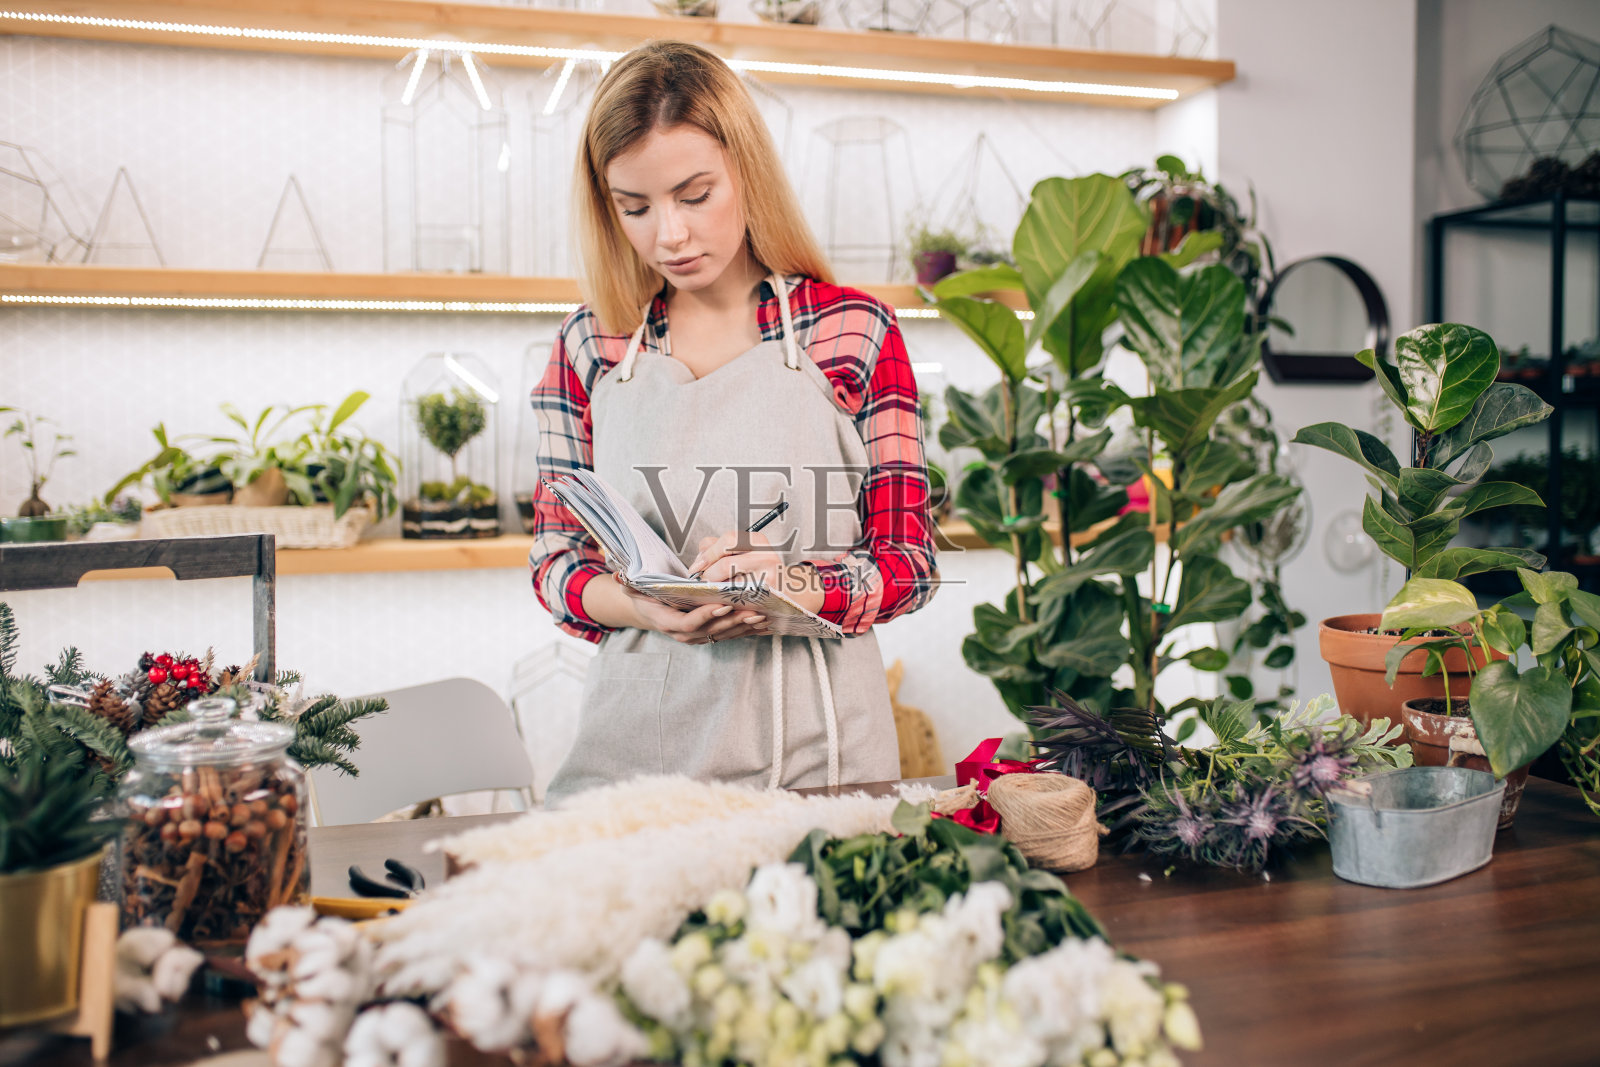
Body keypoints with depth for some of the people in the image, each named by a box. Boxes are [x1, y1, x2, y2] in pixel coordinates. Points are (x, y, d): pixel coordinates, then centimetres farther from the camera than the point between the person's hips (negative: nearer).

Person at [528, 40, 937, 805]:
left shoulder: (853, 332, 1)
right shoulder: (590, 346, 7)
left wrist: (798, 588, -16)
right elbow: (553, 557, 10)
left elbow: (909, 560, 3)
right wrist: (642, 605, -10)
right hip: (633, 741, 1)